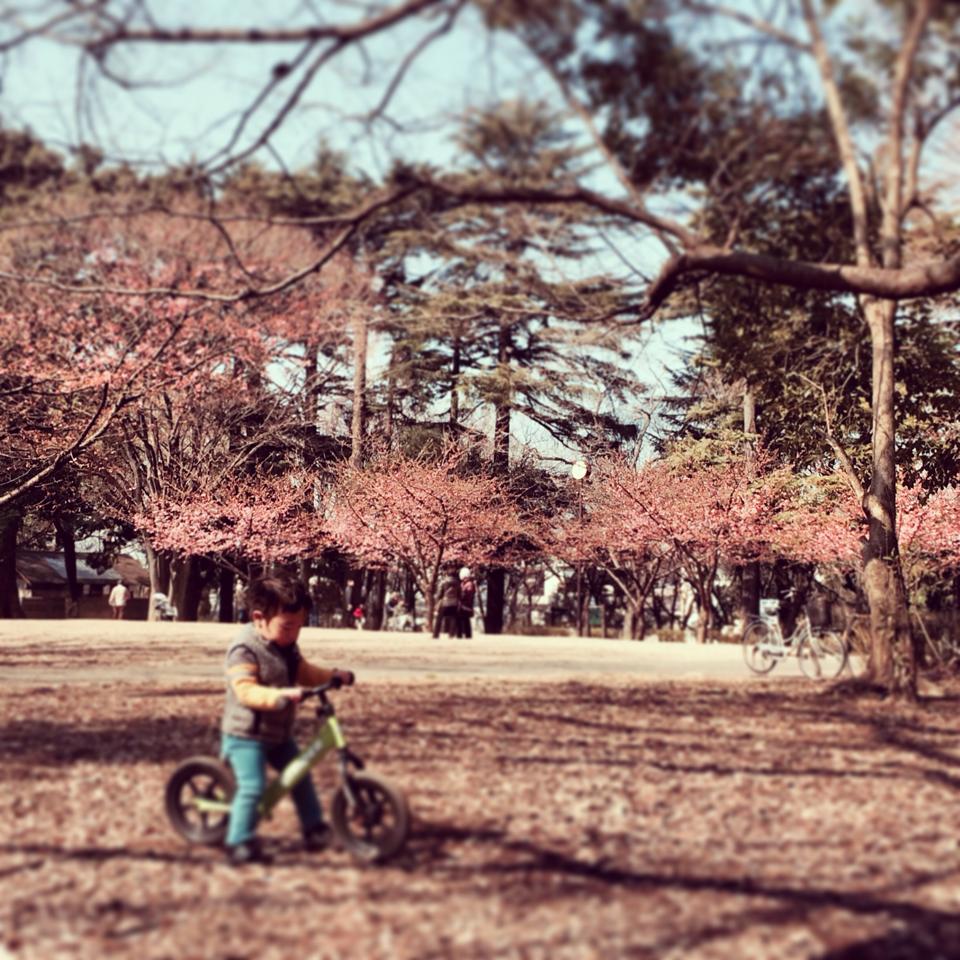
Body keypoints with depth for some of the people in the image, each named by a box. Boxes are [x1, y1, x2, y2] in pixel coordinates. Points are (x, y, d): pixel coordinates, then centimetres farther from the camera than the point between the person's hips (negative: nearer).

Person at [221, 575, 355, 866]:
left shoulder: (287, 647, 5)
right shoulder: (244, 649, -22)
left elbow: (304, 672, 17)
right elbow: (246, 691, -33)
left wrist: (333, 675, 3)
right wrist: (280, 696, -47)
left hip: (279, 733, 9)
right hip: (246, 735, -9)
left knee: (300, 777, 15)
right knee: (252, 787, -16)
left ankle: (314, 828, 28)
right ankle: (240, 843, -6)